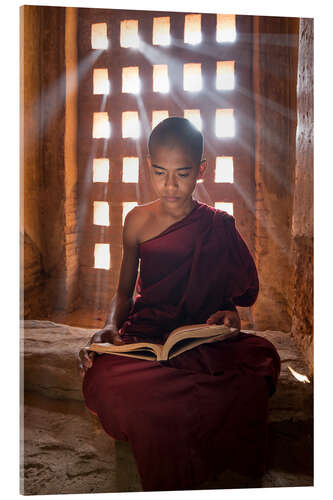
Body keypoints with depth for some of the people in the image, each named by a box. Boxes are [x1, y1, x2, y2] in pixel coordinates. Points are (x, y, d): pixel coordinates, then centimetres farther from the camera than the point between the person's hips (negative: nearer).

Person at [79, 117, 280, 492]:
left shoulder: (219, 227, 2)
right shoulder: (138, 221, 5)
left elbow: (237, 292, 12)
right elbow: (124, 291, 12)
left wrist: (229, 314, -12)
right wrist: (110, 326, -9)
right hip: (144, 334, 1)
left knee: (262, 359, -33)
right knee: (105, 382, -34)